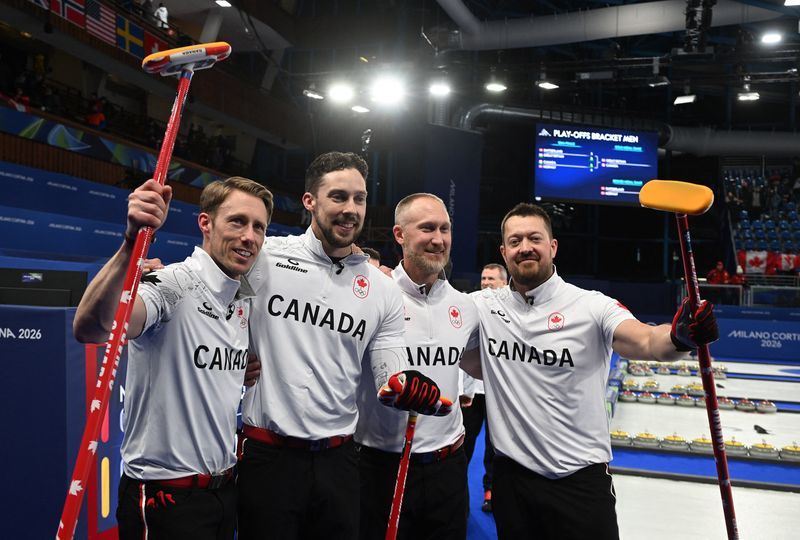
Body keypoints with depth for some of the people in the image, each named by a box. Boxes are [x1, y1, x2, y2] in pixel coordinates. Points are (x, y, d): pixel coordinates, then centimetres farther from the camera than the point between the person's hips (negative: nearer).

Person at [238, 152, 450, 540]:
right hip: (267, 454, -3)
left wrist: (411, 389, -18)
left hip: (338, 459, 3)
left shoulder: (383, 290, 4)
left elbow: (391, 385, 4)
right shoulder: (264, 258, -5)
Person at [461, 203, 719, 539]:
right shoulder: (484, 306, 0)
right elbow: (476, 366, 14)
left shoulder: (591, 305, -12)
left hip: (580, 478, -3)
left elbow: (645, 342, -29)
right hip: (511, 474, 4)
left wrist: (677, 337, -46)